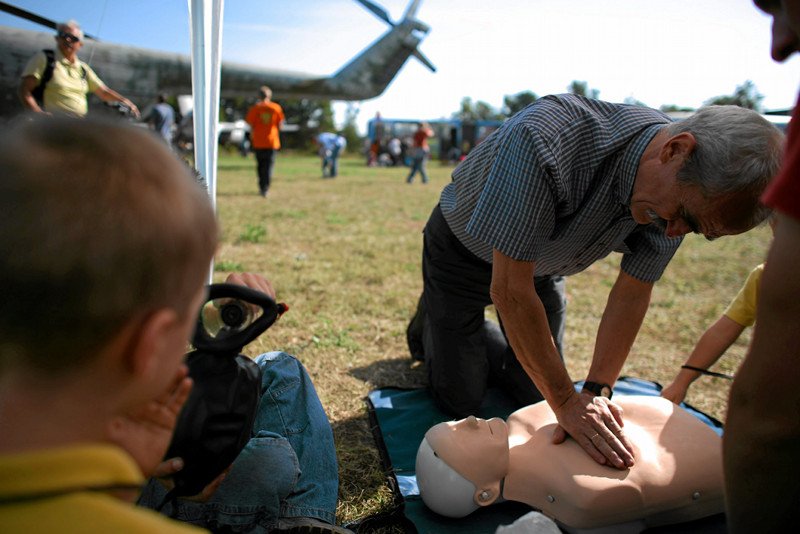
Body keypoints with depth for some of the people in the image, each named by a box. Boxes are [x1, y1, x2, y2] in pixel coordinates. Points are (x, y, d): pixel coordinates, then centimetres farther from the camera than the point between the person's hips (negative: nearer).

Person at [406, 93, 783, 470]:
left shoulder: (686, 196, -21)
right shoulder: (544, 139, -43)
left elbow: (632, 293, -10)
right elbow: (509, 289, -38)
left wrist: (595, 392, -19)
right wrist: (567, 402, -30)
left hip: (541, 265, 5)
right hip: (463, 251, -4)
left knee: (536, 395, 9)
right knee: (459, 401, 1)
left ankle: (482, 341, 37)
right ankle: (430, 319, 31)